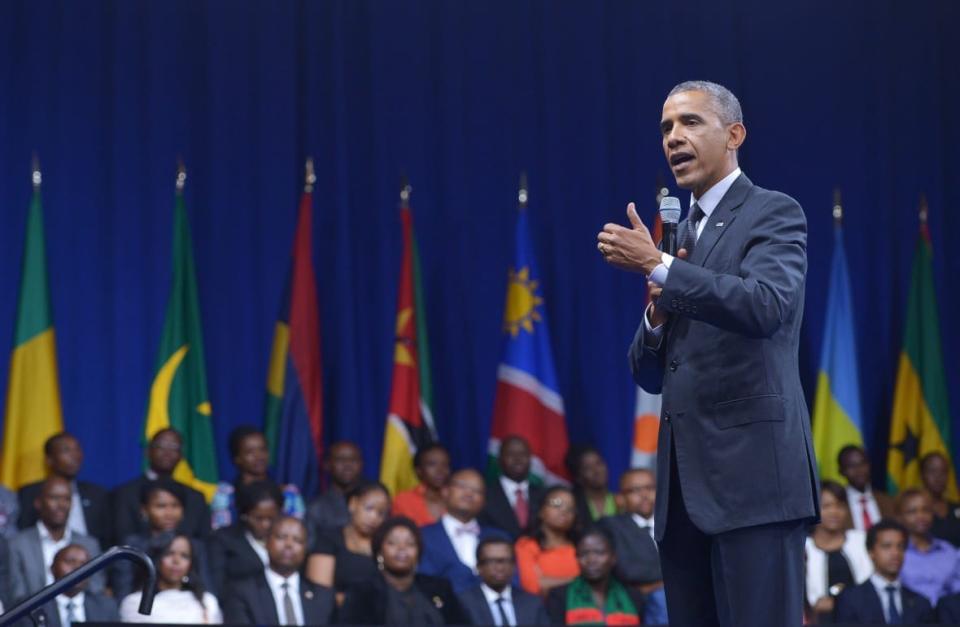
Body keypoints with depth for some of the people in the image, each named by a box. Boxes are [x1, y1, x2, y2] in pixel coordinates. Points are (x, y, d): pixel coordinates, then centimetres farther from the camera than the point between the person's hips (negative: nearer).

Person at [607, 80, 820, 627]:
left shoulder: (774, 214, 0)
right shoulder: (678, 234, 21)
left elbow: (765, 306, -20)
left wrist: (659, 267, -23)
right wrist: (658, 313, 0)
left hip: (753, 472, -7)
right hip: (686, 480, 7)